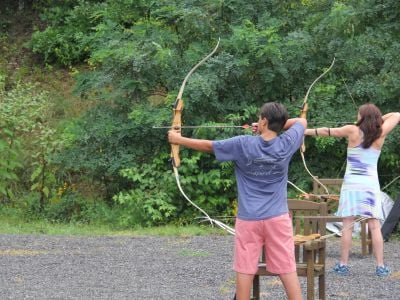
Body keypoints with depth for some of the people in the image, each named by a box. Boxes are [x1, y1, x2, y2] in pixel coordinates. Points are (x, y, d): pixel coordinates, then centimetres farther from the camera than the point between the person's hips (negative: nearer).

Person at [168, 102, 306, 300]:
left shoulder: (242, 144, -9)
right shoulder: (286, 144, -4)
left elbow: (208, 146, 3)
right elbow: (302, 122, 17)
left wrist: (178, 139, 16)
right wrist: (278, 124, 16)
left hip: (249, 219, -1)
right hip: (278, 218, 1)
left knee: (245, 270, 5)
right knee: (287, 269, 0)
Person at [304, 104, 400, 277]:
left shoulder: (353, 131, -4)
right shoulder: (381, 134, 0)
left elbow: (327, 131, 3)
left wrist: (305, 131, 12)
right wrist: (378, 119, 15)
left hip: (351, 184, -1)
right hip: (371, 184, 1)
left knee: (347, 226, 0)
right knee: (375, 227, 0)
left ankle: (343, 265, 1)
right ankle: (380, 267, -2)